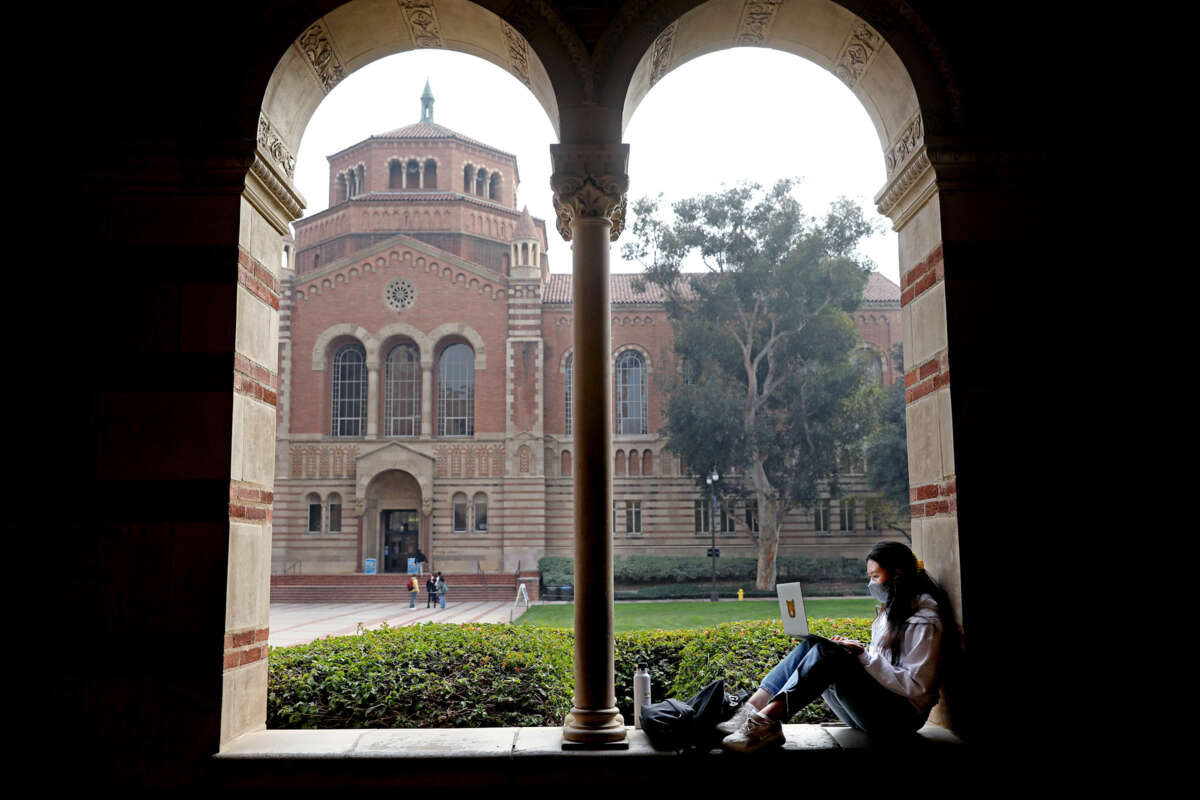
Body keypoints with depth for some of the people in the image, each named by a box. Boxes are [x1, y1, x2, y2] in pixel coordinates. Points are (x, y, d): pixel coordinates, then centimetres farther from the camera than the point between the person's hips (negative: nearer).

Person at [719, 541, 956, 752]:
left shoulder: (925, 620, -9)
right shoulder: (890, 611, 19)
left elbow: (917, 687, -15)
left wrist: (865, 656, -17)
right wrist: (852, 651, 1)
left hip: (902, 716, -8)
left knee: (827, 652, -27)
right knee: (811, 644, -10)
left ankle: (765, 723, -38)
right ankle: (749, 712, -24)